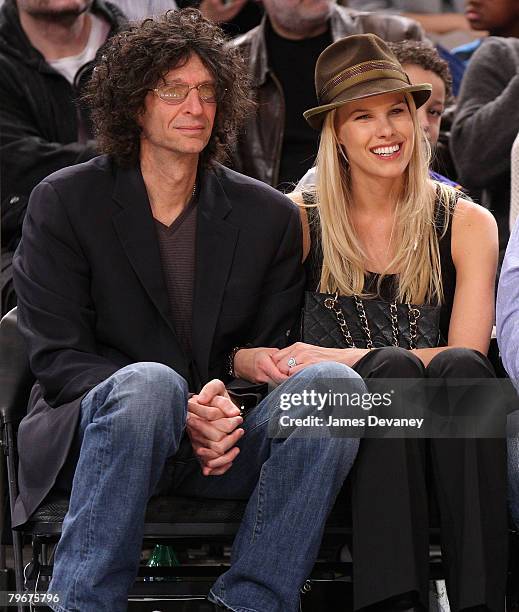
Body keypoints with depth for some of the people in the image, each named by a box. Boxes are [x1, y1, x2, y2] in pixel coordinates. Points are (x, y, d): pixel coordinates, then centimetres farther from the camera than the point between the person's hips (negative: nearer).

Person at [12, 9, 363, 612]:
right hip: (92, 433, -3)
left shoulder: (270, 217, 11)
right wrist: (185, 410, -20)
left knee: (333, 382, -25)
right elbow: (56, 356, -4)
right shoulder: (64, 201, 3)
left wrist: (224, 417, -15)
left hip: (223, 444, 3)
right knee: (149, 383, -37)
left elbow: (271, 356, 11)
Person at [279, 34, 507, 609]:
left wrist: (345, 358, -19)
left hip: (442, 442, 1)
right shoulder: (301, 220, 7)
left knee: (460, 367, -32)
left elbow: (468, 354, -5)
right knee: (393, 365, -32)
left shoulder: (467, 223, 7)